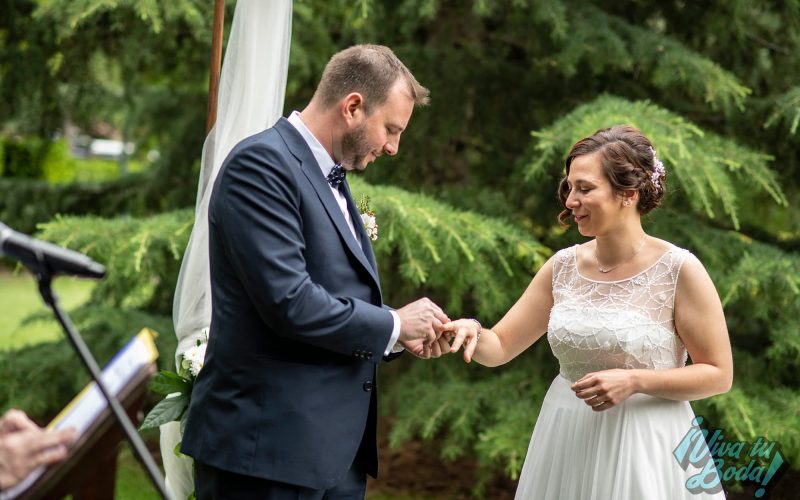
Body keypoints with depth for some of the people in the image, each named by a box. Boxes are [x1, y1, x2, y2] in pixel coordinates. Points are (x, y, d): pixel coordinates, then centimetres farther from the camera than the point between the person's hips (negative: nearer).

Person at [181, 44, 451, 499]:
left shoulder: (332, 179, 16)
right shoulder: (262, 163, -12)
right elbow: (289, 301, -21)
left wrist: (403, 336, 6)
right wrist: (393, 324, -9)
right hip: (269, 447, -9)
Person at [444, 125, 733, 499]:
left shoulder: (679, 270, -12)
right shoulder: (563, 266, 1)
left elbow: (718, 375, -8)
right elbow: (499, 348, 5)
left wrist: (634, 381, -19)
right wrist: (473, 333, -17)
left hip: (643, 447, -4)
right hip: (566, 442, 5)